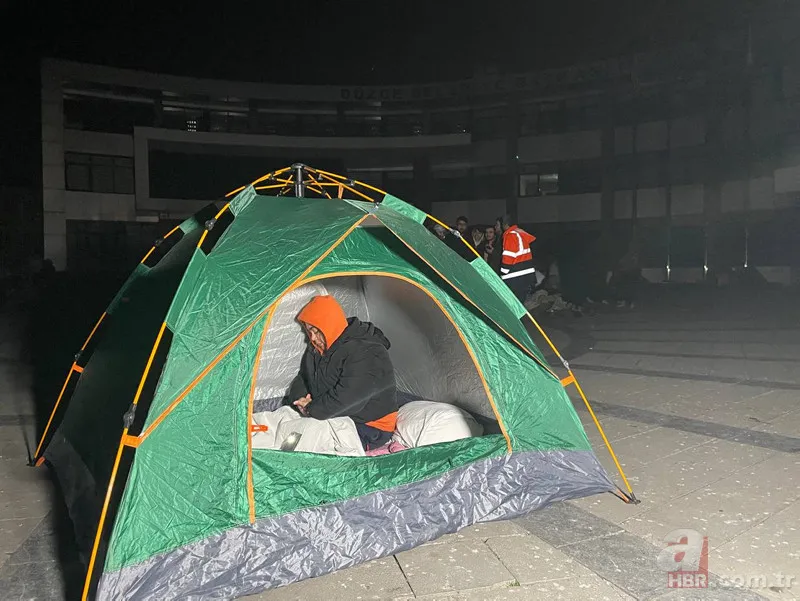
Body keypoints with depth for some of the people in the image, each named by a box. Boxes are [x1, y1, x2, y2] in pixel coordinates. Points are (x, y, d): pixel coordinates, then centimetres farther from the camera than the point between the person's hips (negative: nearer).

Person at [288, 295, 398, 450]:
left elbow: (345, 398, -28)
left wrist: (312, 410, -15)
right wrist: (300, 399, -7)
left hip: (369, 428, -8)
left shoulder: (367, 354, -23)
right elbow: (301, 379, 16)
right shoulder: (317, 348, 7)